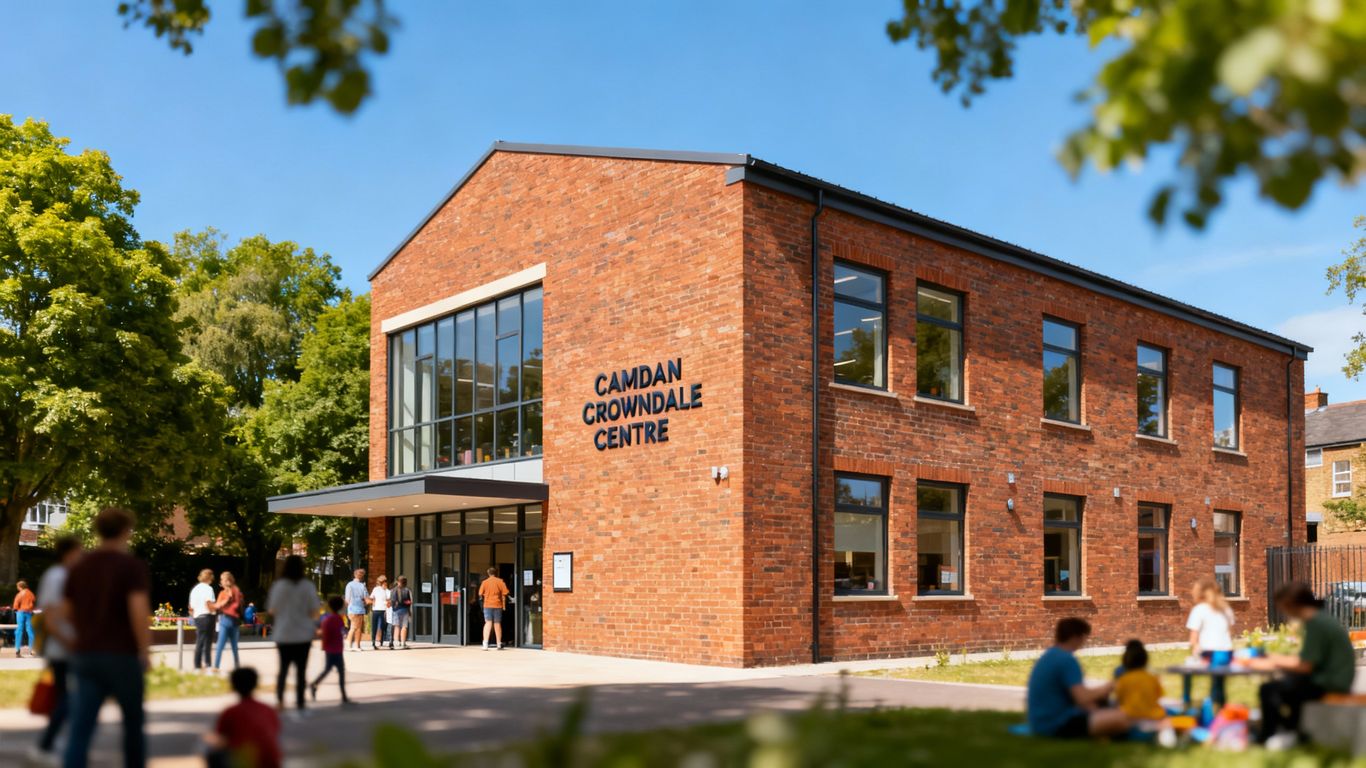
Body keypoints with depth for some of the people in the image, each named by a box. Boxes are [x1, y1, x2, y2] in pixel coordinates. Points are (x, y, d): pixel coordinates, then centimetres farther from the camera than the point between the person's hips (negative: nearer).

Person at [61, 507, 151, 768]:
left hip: (85, 655, 4)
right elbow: (139, 611, -19)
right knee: (133, 724, 16)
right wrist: (145, 651, -11)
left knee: (80, 731, -2)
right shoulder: (132, 566, -8)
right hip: (122, 656, -4)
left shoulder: (79, 567, 9)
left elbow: (66, 611, 14)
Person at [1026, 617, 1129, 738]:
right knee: (1120, 718, -19)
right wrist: (1107, 687, -3)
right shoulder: (1067, 660, -15)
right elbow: (1083, 698, -20)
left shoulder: (1048, 656, 14)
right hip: (1058, 725, -10)